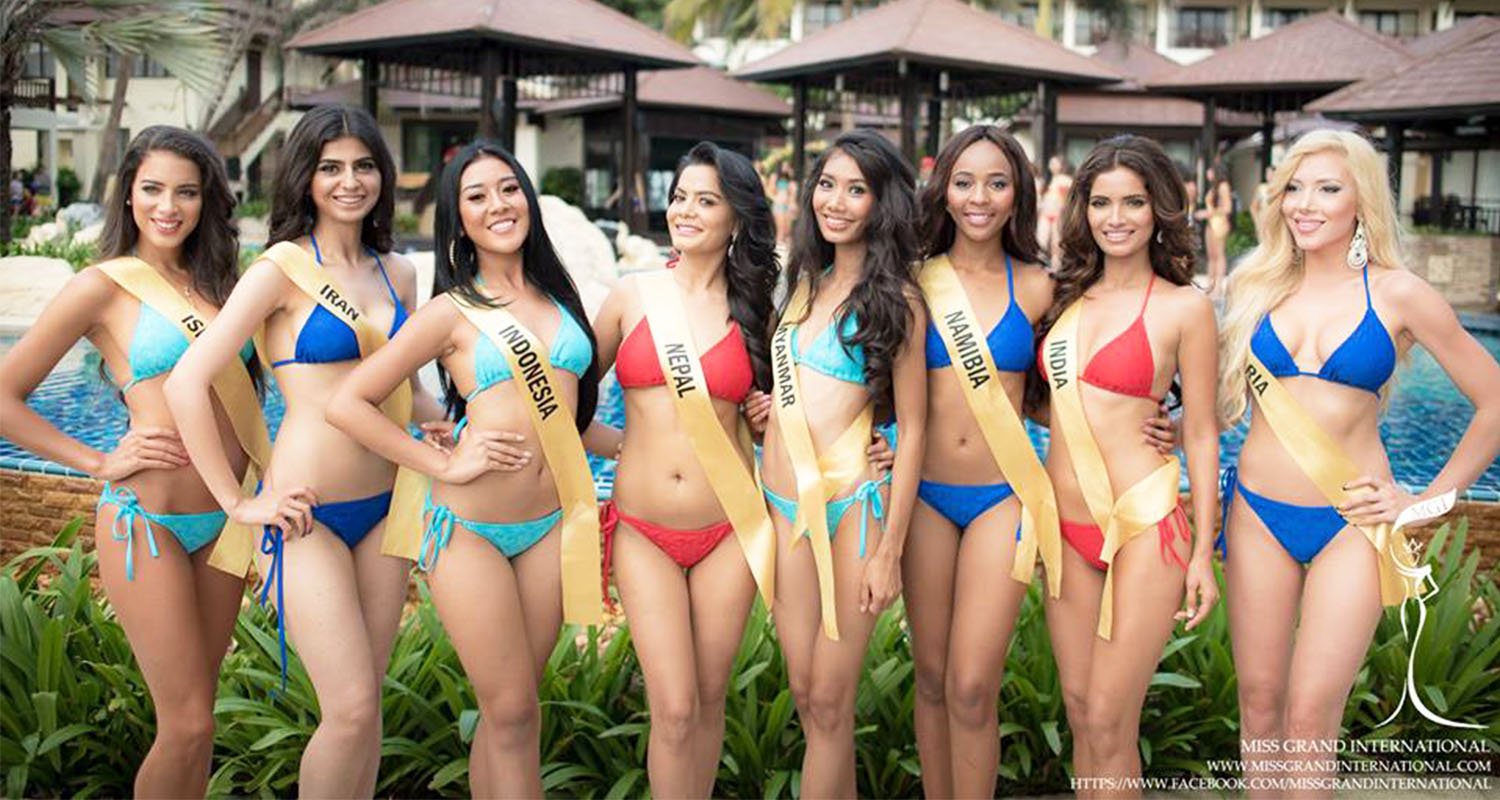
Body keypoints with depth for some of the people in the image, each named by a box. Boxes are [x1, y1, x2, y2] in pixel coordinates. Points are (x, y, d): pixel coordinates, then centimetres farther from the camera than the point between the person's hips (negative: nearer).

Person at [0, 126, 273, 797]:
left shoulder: (214, 283, 12)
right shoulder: (104, 286, -4)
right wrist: (99, 463, -7)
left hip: (224, 518, 5)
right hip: (146, 521, -5)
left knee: (195, 716, 13)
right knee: (187, 724, -3)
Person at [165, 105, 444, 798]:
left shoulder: (396, 273, 10)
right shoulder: (284, 267, -8)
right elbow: (186, 383, -14)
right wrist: (237, 502, -12)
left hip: (383, 506, 6)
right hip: (307, 514, -5)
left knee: (364, 702, 11)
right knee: (352, 709, -8)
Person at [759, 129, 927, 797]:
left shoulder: (895, 299, -5)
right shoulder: (808, 281, 13)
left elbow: (912, 430, -7)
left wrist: (889, 550, -11)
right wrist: (768, 407, 5)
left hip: (852, 504, -6)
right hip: (784, 507, 6)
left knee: (829, 699, 1)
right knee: (804, 692, 10)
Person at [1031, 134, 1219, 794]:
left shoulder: (1184, 307, -4)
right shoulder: (1065, 296, 10)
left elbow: (1201, 435, -2)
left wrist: (1203, 553, -4)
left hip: (1143, 526, -5)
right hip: (1066, 528, 5)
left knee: (1108, 724, -3)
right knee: (1079, 710, 12)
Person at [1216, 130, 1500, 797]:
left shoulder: (1398, 295, -3)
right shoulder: (1259, 286, 5)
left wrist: (1428, 500, -1)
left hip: (1351, 523, -3)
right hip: (1258, 514, 3)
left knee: (1310, 717, -6)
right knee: (1259, 701, 8)